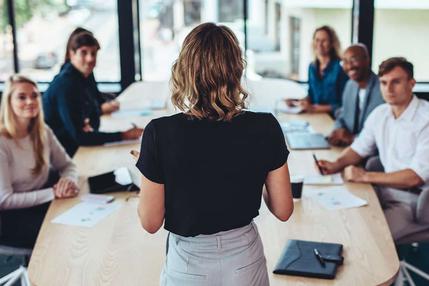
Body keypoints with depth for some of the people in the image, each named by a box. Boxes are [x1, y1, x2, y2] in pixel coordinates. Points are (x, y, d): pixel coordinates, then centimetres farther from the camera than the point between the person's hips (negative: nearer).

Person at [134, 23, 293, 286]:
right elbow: (283, 210, -6)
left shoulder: (161, 133, -21)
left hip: (189, 265, -1)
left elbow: (150, 222, -12)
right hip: (245, 262, 2)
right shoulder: (265, 128, -16)